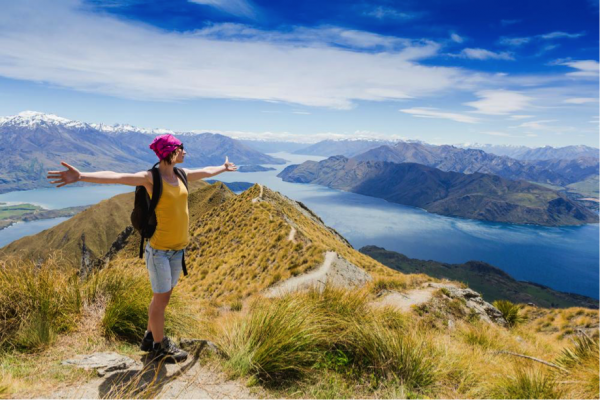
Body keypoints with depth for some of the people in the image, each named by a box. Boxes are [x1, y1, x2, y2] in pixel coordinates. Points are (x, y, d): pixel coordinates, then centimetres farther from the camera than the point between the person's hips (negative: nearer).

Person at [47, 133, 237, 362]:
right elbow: (116, 177, -30)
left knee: (163, 296, 18)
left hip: (178, 248, 7)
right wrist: (81, 176, -46)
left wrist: (224, 168, 42)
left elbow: (206, 171, 25)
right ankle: (160, 346, 26)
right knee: (161, 298, 6)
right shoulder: (150, 178, -15)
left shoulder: (181, 174, 6)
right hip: (159, 249, -7)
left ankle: (150, 339, 37)